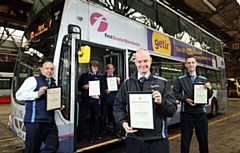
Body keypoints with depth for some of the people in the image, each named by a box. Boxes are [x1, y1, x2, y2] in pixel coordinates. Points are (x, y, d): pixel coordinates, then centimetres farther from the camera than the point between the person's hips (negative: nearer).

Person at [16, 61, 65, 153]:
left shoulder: (53, 83, 16)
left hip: (50, 121, 6)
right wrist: (37, 94, -21)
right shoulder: (33, 80, -4)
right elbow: (19, 95, -9)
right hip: (35, 121, -6)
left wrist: (59, 106, 7)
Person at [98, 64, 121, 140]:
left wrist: (118, 82, -13)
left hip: (114, 100, 1)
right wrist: (104, 90, -11)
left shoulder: (117, 77, 9)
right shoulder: (103, 77, 6)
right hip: (105, 100, 0)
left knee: (115, 116, 5)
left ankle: (116, 133, 19)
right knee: (103, 117, 5)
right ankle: (102, 133, 21)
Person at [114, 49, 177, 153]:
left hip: (157, 139, -1)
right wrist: (123, 122, -10)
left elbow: (173, 109, -2)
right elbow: (118, 107, 7)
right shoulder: (127, 83, 6)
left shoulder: (163, 83, 1)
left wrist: (162, 102, -22)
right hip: (133, 138, 1)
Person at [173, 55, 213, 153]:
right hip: (186, 112, -2)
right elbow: (175, 93, -1)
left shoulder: (203, 79, 10)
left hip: (200, 112, 2)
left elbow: (209, 96, 10)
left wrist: (209, 89, -11)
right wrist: (185, 99, -17)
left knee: (203, 137, 12)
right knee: (185, 138, 7)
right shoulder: (181, 79, 2)